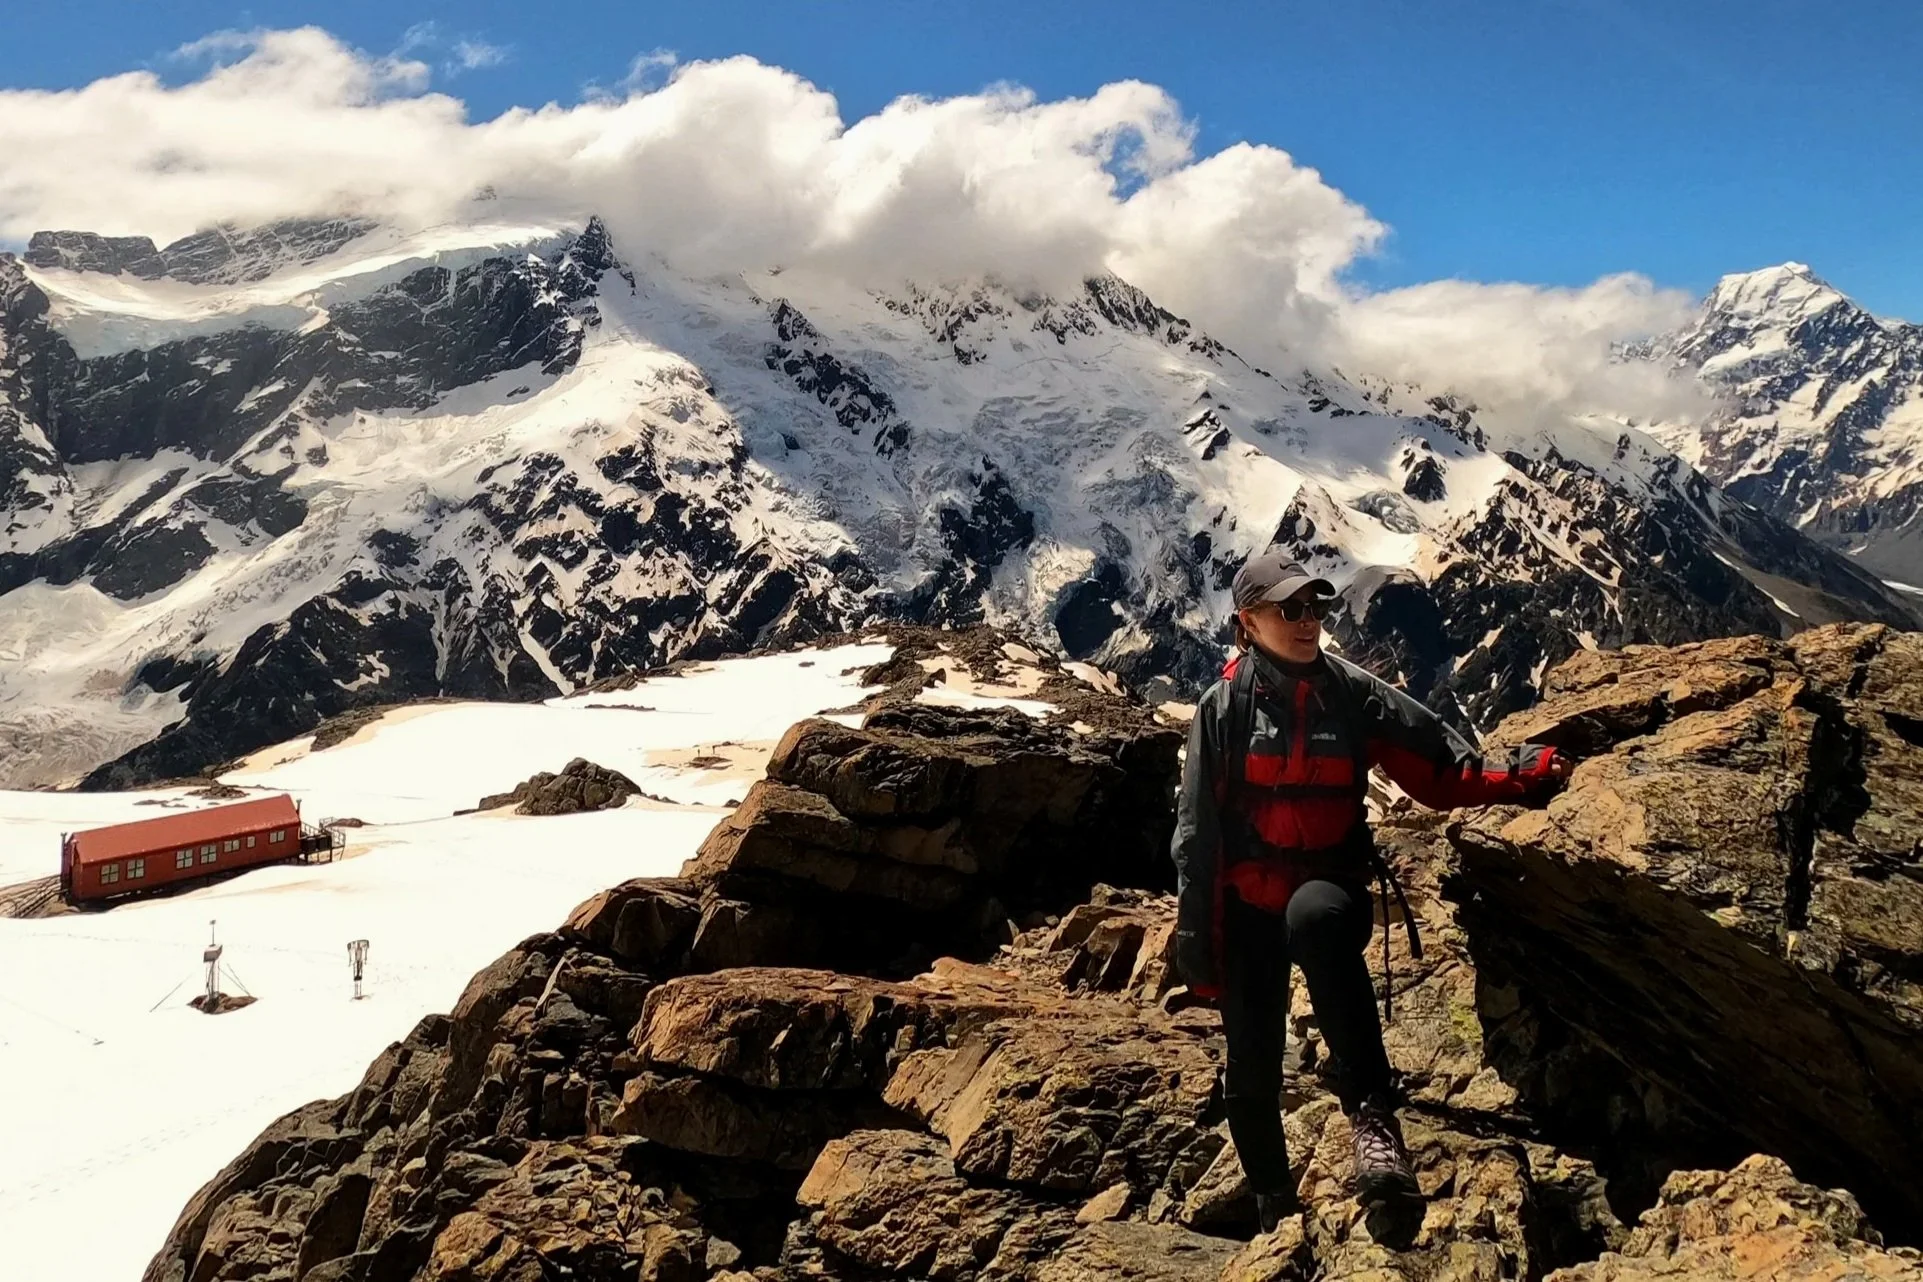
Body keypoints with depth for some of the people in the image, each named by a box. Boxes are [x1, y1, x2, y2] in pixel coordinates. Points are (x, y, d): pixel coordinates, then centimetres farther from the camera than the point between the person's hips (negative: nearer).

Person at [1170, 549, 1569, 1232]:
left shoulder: (1351, 693, 3)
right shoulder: (1224, 707, -2)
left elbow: (1435, 764, -2)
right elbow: (1197, 831, -2)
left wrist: (1514, 777, -21)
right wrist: (1196, 940, -4)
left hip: (1331, 890, -1)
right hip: (1249, 907, 1)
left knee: (1313, 915, -39)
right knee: (1252, 1067, 4)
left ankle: (1373, 1117, -40)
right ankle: (1274, 1206, 29)